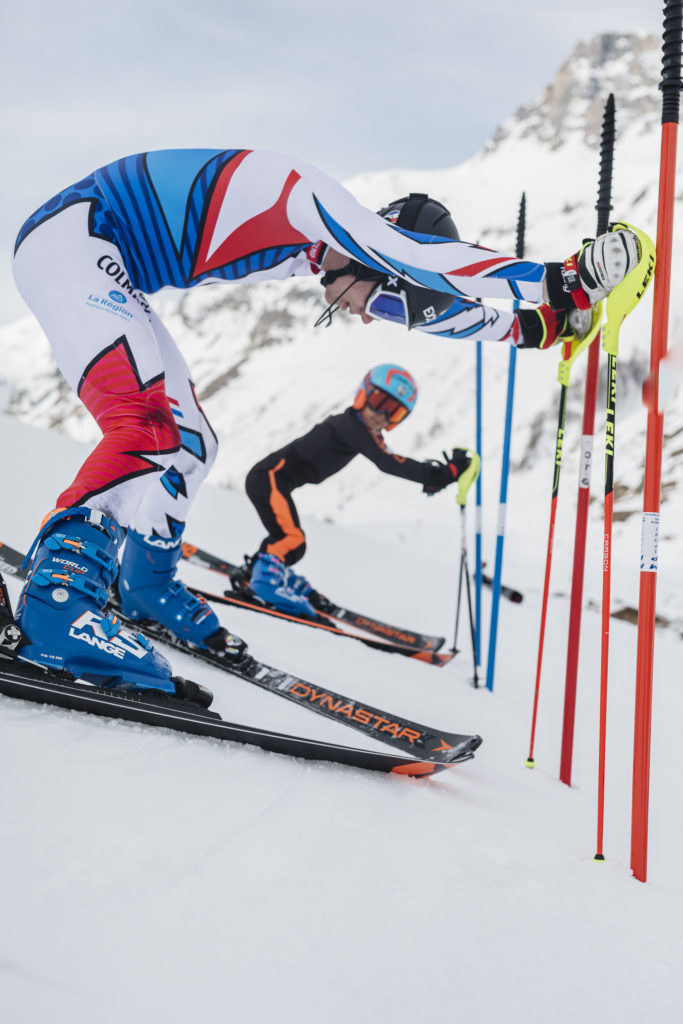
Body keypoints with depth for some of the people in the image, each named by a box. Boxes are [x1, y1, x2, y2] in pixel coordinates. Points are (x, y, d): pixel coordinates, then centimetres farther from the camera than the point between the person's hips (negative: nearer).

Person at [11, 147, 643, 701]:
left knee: (189, 443, 12)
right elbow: (424, 259, -29)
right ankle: (57, 596, -35)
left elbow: (423, 304, 19)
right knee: (149, 424, -28)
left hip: (105, 274, 10)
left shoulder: (328, 246, 10)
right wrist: (556, 281, -27)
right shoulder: (306, 197, -18)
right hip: (70, 239, -10)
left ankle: (148, 586, 30)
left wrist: (531, 325, 17)